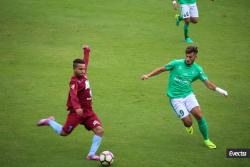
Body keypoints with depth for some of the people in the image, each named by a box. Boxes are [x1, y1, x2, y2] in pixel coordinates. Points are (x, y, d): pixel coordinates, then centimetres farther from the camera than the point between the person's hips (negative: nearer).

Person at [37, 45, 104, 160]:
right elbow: (73, 95, -39)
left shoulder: (83, 75, 2)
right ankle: (49, 122, 36)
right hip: (76, 112, -7)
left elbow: (85, 62, 24)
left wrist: (86, 50, 36)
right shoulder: (74, 81, -20)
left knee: (100, 130, -12)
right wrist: (77, 107, -55)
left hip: (88, 111, 7)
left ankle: (91, 154, -6)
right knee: (63, 133, 7)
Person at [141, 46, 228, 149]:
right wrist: (148, 75, -2)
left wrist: (218, 89, -20)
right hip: (175, 98, -2)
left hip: (188, 95, 2)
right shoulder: (176, 64, -9)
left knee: (199, 115, -19)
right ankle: (188, 126, 30)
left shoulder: (197, 69, -2)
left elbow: (208, 84, -3)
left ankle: (206, 140, 2)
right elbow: (161, 69, 4)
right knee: (188, 122, -11)